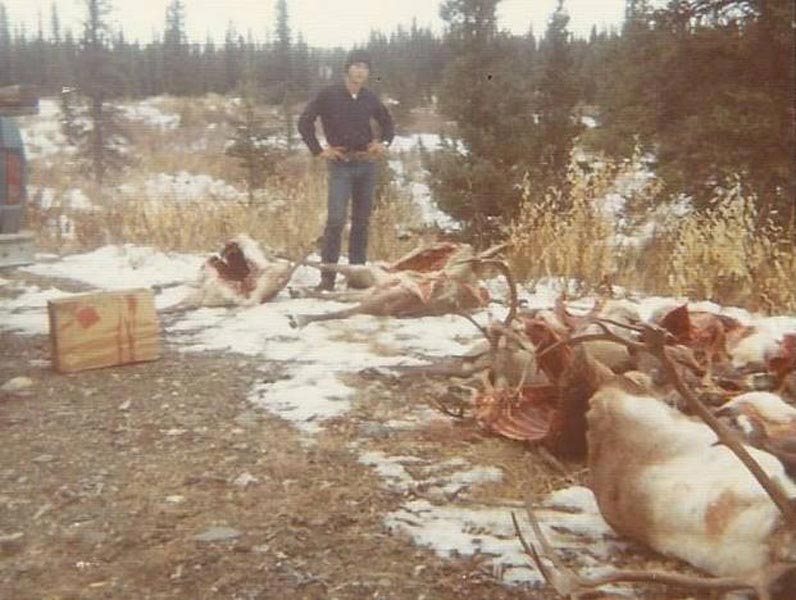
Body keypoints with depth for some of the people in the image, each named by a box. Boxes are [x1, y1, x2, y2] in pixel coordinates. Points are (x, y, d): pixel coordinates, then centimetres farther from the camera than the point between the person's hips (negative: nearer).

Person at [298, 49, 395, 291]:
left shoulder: (370, 98, 9)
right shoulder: (329, 95, -3)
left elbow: (387, 122, 25)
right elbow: (304, 122, -2)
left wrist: (385, 143, 8)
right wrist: (319, 151, -7)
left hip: (367, 164, 4)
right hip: (341, 164, -4)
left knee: (362, 221, 7)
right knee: (336, 219, -14)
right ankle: (327, 275, -8)